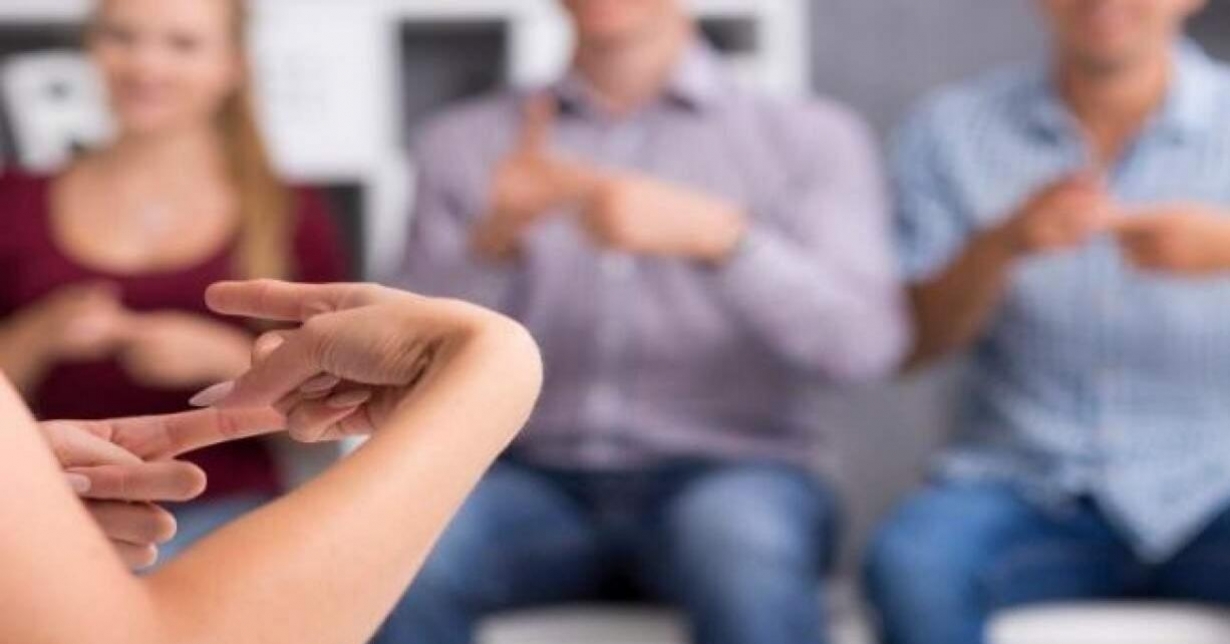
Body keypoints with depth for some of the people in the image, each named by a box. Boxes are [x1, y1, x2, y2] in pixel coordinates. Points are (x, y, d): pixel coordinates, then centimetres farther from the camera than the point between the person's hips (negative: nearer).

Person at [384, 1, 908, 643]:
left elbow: (862, 342, -9)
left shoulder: (810, 136, 6)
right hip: (535, 482, 2)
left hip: (732, 473, -1)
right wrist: (492, 240, -15)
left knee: (739, 537, -36)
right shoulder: (464, 144, 12)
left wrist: (715, 235, -25)